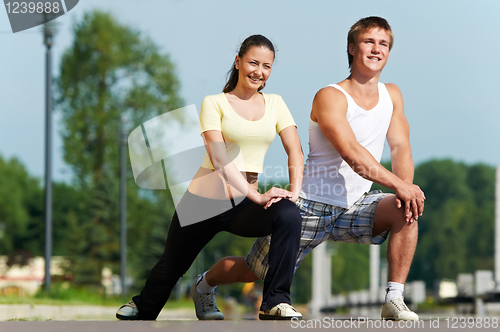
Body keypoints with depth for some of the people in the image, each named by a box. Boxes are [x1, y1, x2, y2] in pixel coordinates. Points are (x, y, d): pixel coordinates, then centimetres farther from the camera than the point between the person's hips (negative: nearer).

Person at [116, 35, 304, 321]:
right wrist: (257, 197, -25)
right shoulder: (215, 103, -2)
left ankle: (276, 302, -21)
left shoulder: (275, 104, 10)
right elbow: (219, 160, -14)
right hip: (206, 200, -2)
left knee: (289, 215, -29)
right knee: (171, 266, 11)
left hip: (244, 203, 2)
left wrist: (294, 191, -16)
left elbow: (295, 151, 4)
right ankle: (143, 310, 45)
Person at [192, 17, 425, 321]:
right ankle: (204, 284, 38)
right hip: (312, 205, -5)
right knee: (254, 272, 4)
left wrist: (406, 189, -22)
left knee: (407, 210, -23)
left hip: (355, 206, 5)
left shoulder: (392, 95, 5)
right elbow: (351, 153, -28)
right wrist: (398, 184, -35)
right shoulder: (330, 97, -16)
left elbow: (400, 147, -1)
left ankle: (394, 301, -18)